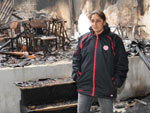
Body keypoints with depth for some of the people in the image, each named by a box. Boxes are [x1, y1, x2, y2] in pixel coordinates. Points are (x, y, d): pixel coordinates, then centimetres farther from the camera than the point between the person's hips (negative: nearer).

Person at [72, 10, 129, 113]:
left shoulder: (114, 39, -4)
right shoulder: (83, 39, 5)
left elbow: (122, 63, -2)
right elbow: (76, 59, 12)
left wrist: (117, 81, -8)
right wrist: (76, 75, 1)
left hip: (106, 89, -2)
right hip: (84, 86, 3)